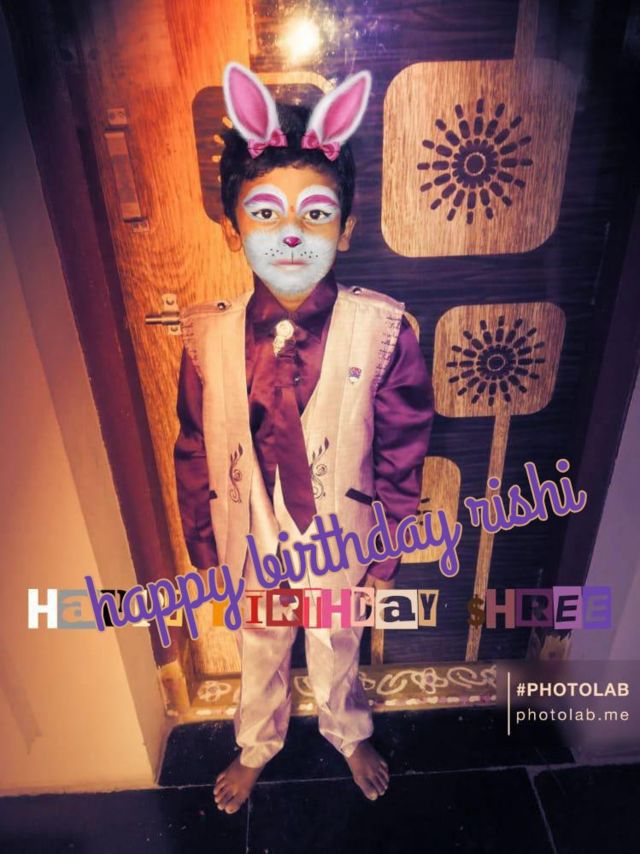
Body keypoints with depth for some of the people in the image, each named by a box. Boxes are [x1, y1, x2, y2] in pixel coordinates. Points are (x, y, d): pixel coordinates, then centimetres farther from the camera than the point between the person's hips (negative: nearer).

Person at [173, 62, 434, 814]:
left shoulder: (380, 331, -20)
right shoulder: (209, 335, -16)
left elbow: (402, 459, -11)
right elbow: (195, 457, -5)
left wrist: (386, 560, -4)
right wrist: (203, 552, 2)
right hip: (250, 550, 2)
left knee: (336, 653, 27)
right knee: (259, 657, 28)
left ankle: (349, 737, 62)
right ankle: (257, 748, 61)